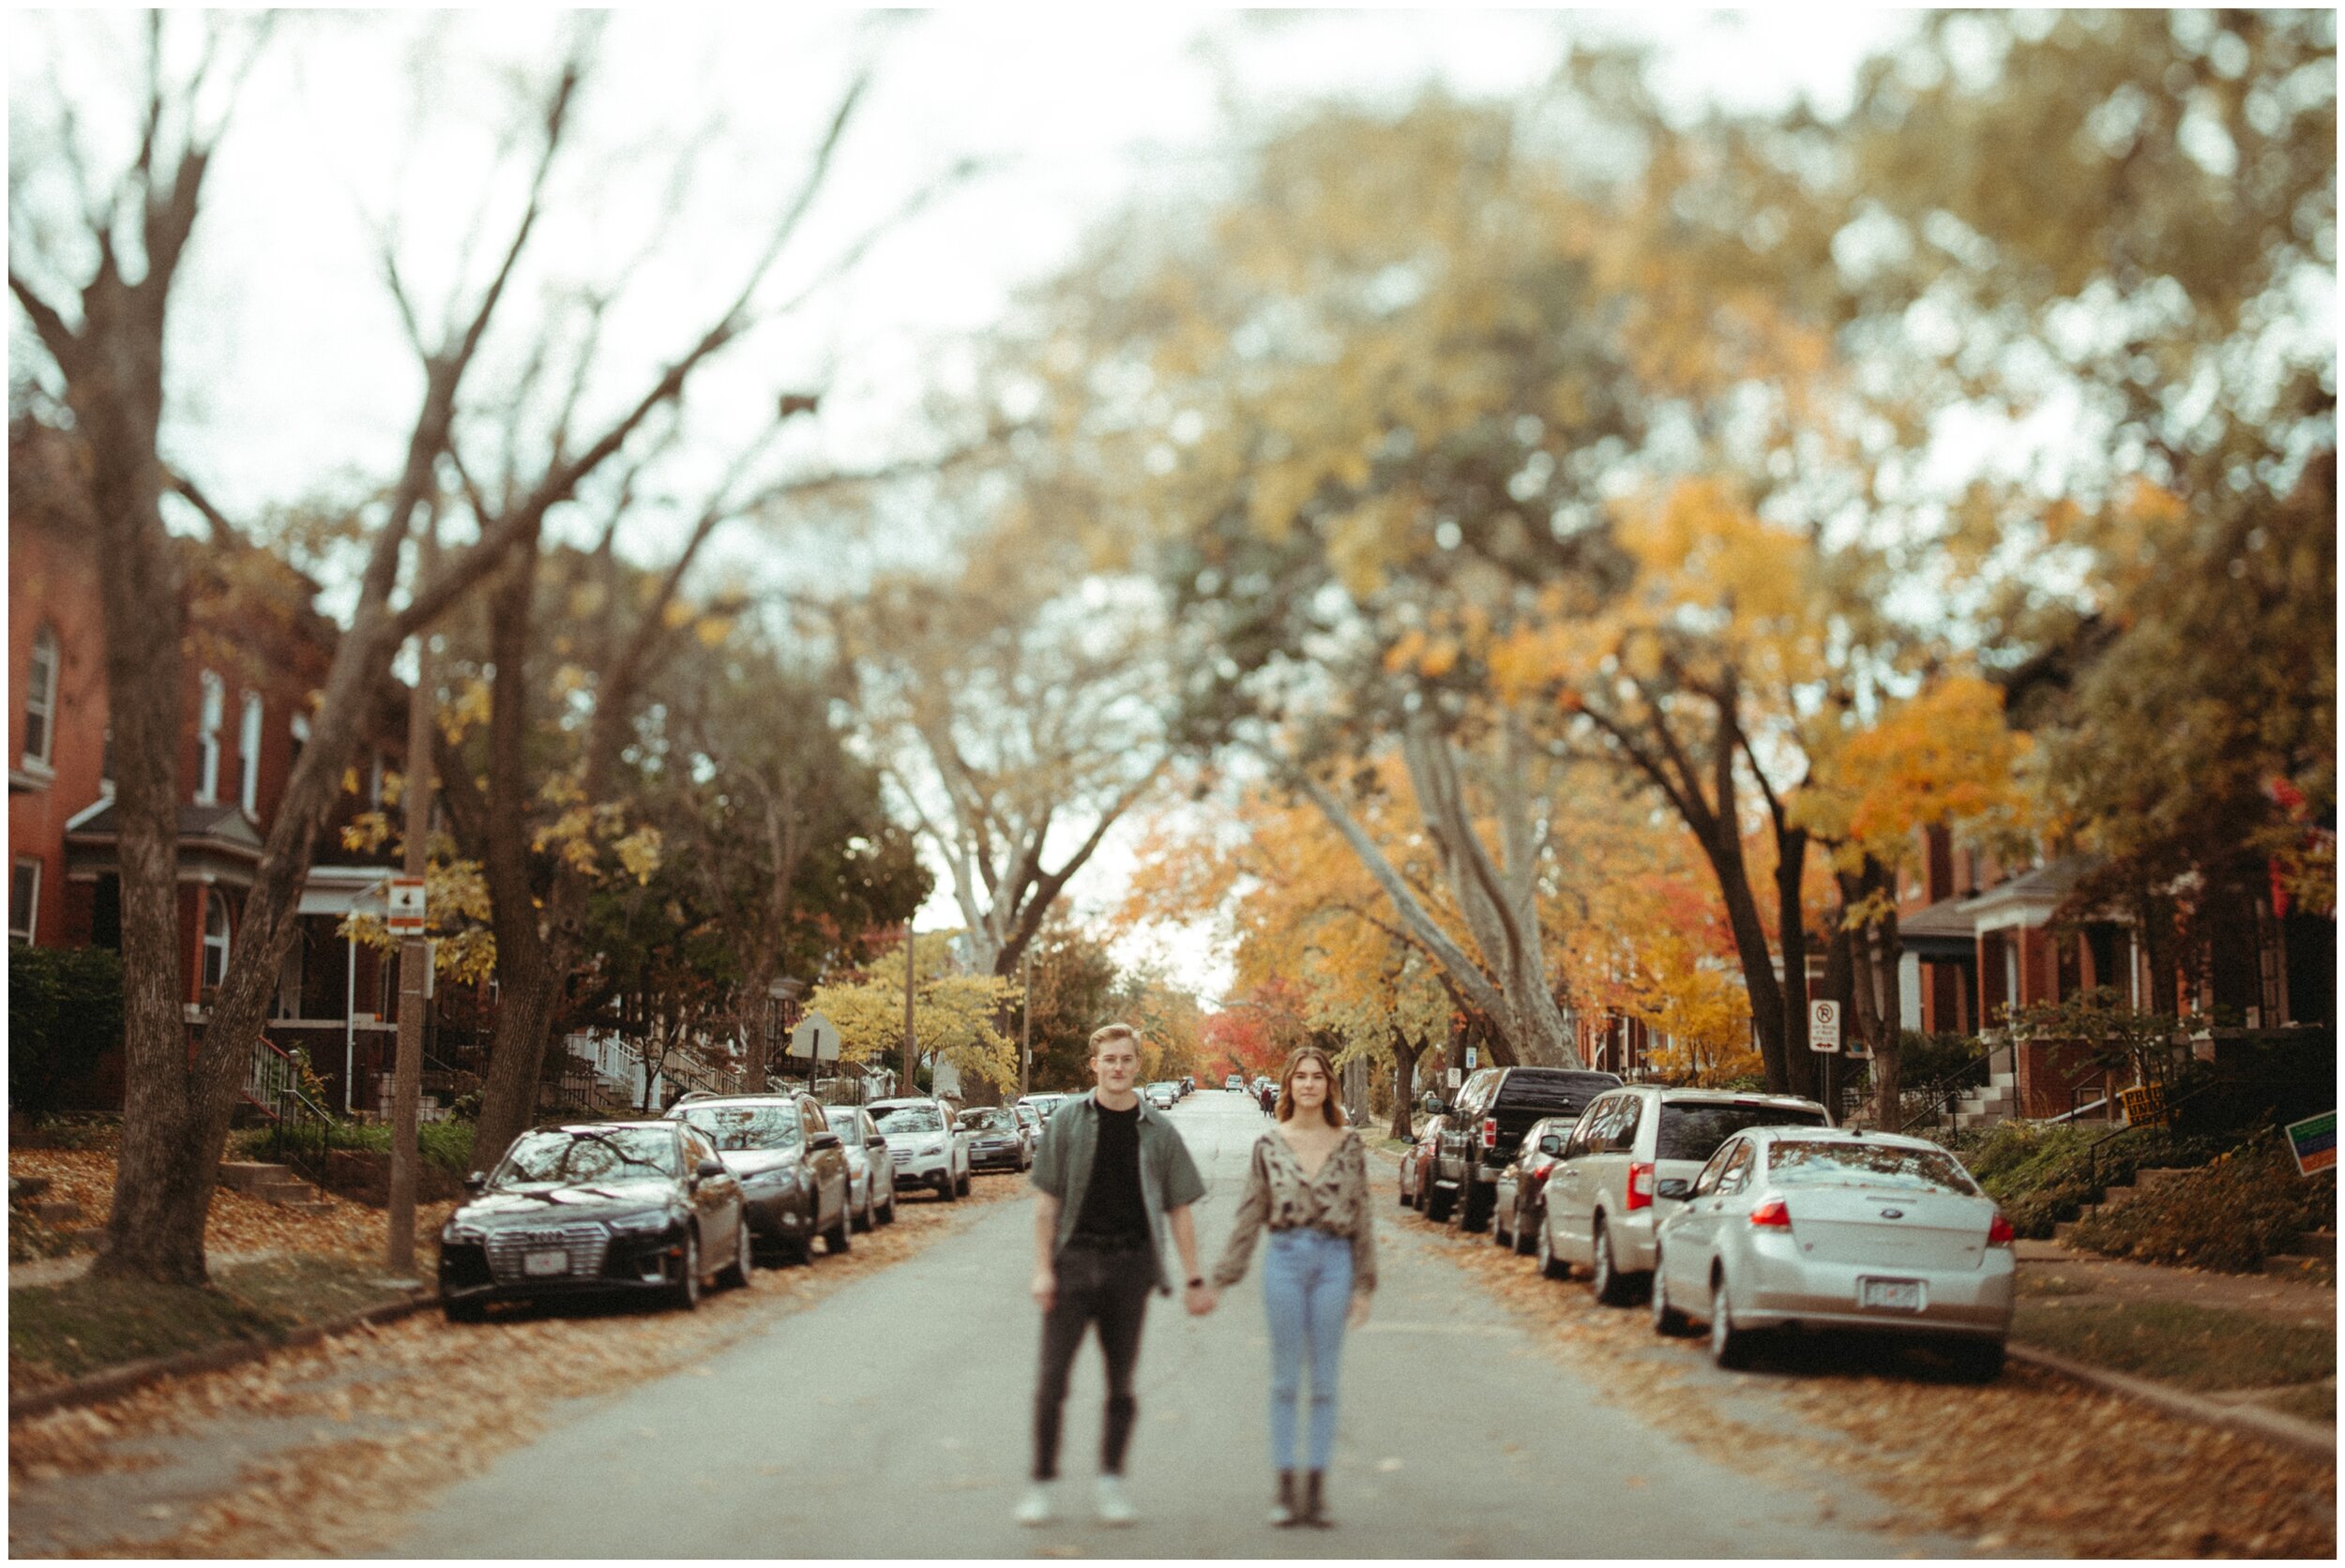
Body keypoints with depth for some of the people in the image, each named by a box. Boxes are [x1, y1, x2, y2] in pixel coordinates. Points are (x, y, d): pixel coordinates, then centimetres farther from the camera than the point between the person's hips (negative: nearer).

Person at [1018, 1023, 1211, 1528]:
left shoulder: (1158, 1132, 4)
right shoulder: (1069, 1120, 1)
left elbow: (1178, 1210, 8)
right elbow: (1047, 1200, 2)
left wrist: (1194, 1279, 5)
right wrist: (1042, 1268, -5)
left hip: (1130, 1263, 1)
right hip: (1074, 1258, -1)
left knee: (1121, 1382, 7)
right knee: (1052, 1377, -4)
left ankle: (1111, 1483, 19)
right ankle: (1041, 1484, 6)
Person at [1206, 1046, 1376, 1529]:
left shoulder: (1349, 1145, 4)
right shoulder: (1270, 1145, 3)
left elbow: (1362, 1217, 7)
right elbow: (1249, 1216, 6)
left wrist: (1363, 1285, 3)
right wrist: (1220, 1280, 4)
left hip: (1334, 1260, 0)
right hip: (1285, 1257, 0)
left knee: (1324, 1381, 4)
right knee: (1286, 1379, 4)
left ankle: (1316, 1489, 12)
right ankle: (1285, 1488, 10)